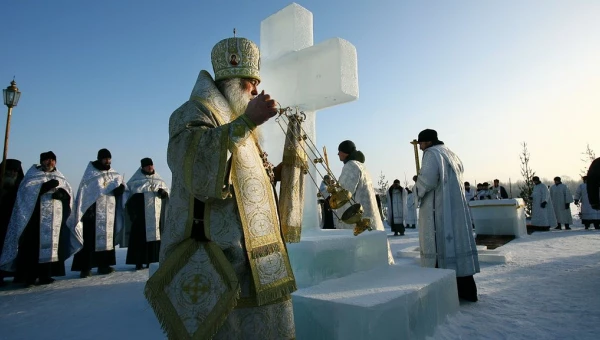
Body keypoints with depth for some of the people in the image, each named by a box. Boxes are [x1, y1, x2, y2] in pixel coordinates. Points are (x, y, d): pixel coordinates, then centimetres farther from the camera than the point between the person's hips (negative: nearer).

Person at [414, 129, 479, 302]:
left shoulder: (431, 154, -8)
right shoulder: (452, 155, 18)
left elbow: (427, 180, -21)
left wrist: (419, 190, -2)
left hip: (438, 211, -8)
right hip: (456, 208, 8)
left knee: (440, 247, -4)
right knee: (457, 242, 11)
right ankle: (466, 290, 17)